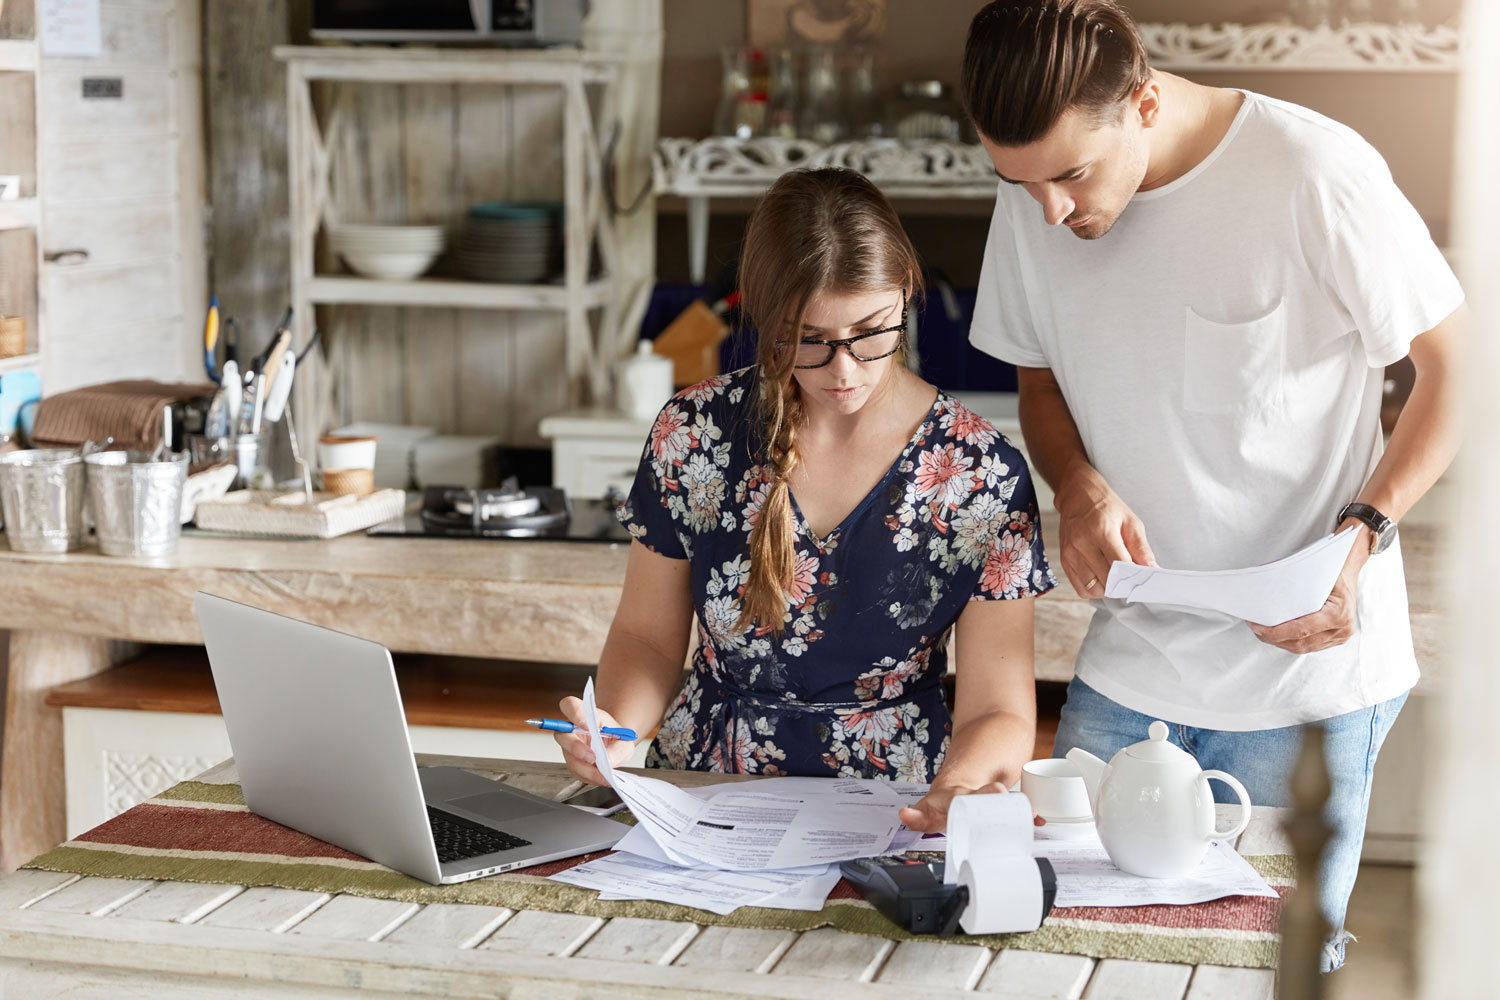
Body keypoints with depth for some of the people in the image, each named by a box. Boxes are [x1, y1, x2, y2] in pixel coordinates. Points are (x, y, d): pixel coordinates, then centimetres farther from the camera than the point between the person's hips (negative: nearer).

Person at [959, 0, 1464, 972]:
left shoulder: (1315, 175, -16)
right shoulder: (1034, 204, -1)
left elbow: (1458, 363, -6)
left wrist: (1361, 536, -18)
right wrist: (1077, 484, -7)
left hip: (1307, 667, -4)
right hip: (1125, 672, 4)